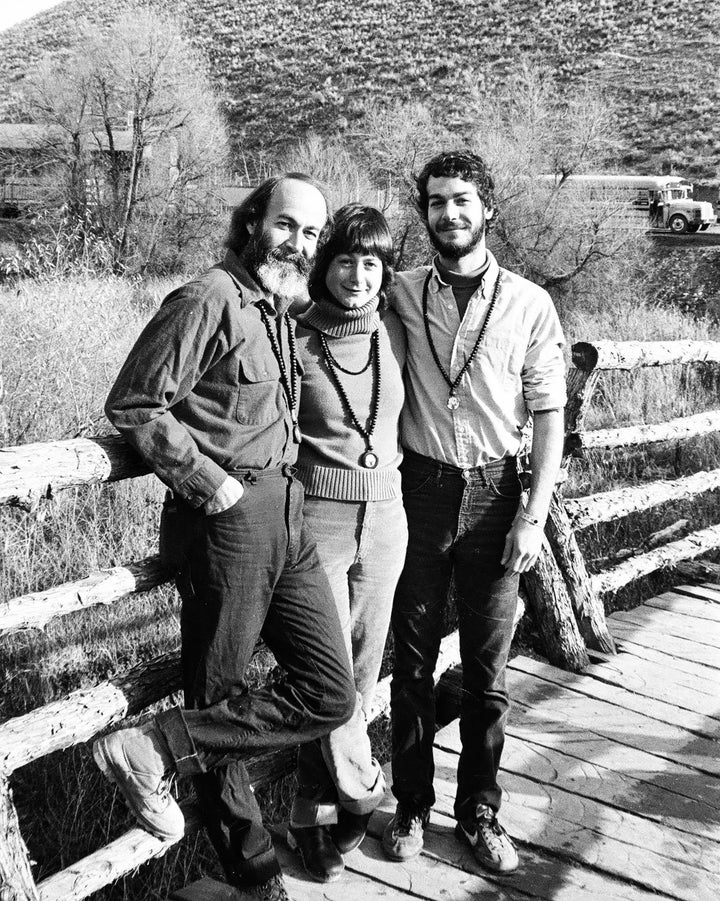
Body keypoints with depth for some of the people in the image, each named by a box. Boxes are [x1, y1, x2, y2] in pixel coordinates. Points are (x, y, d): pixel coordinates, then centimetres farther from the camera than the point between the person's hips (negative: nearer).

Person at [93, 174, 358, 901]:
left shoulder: (280, 309, 15)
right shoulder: (208, 302, -12)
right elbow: (133, 406, -16)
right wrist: (211, 483, -15)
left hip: (285, 517, 8)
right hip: (227, 519, -8)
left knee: (330, 691, 5)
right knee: (221, 703, 3)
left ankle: (158, 748, 12)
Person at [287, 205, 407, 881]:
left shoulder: (395, 333, 4)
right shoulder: (296, 338, -7)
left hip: (385, 515, 5)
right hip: (317, 515, -4)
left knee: (363, 667, 10)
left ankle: (316, 811, 27)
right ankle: (361, 795, 20)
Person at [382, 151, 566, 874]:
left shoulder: (529, 305, -1)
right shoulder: (401, 295, 1)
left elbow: (548, 414, -1)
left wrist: (534, 515, -6)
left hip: (494, 492, 0)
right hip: (418, 489, 1)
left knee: (487, 670, 9)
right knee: (413, 660, 10)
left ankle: (479, 812, 26)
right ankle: (411, 805, 27)